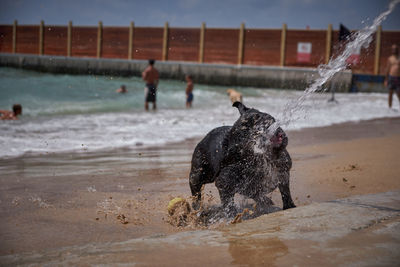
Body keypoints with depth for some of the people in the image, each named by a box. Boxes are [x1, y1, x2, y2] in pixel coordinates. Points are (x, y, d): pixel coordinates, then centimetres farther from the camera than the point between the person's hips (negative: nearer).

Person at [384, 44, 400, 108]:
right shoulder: (390, 58, 7)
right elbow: (387, 69, 8)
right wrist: (386, 80, 4)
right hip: (391, 77, 0)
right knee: (390, 93, 5)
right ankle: (390, 107, 13)